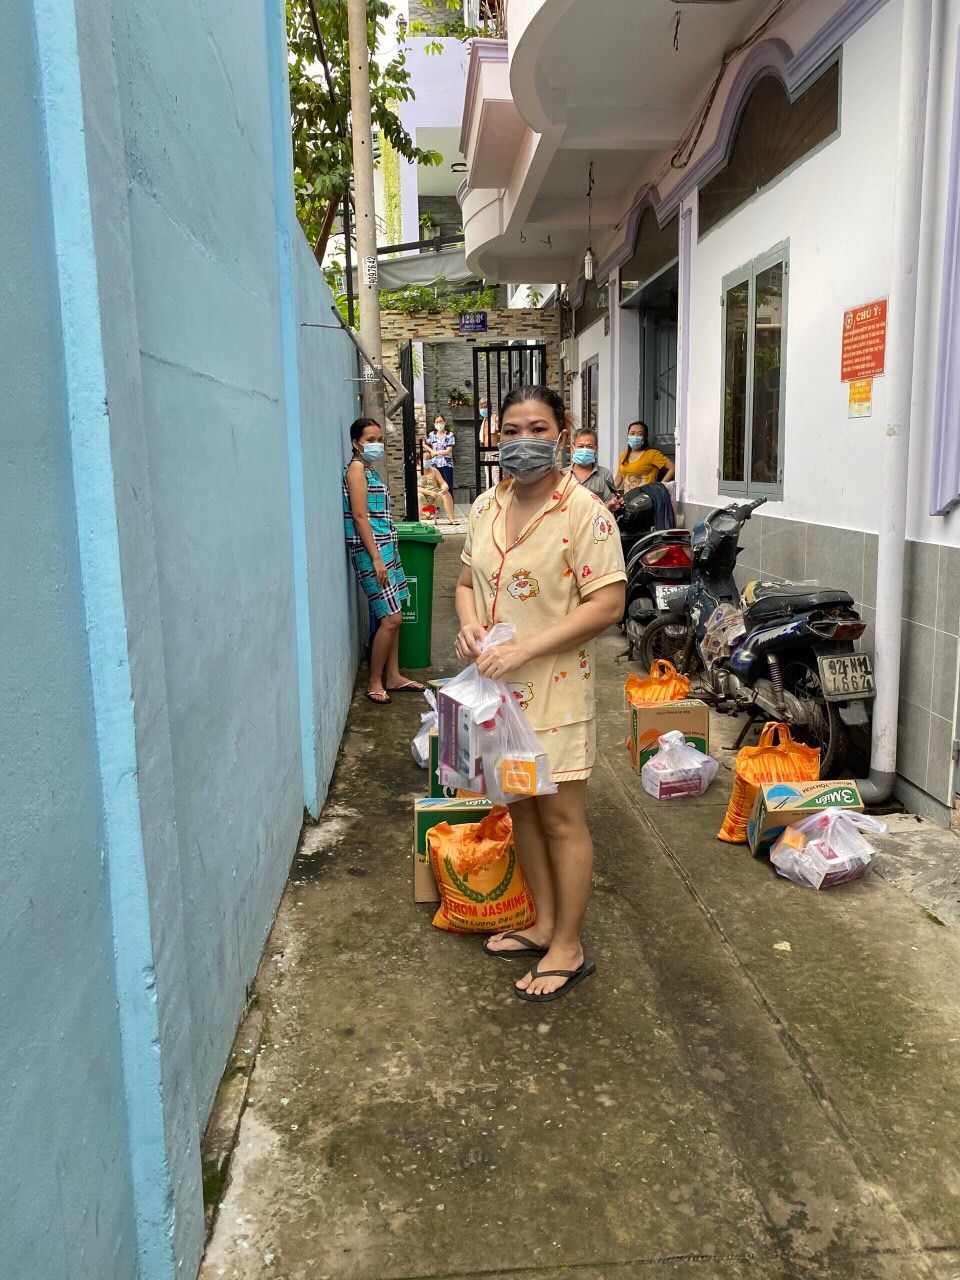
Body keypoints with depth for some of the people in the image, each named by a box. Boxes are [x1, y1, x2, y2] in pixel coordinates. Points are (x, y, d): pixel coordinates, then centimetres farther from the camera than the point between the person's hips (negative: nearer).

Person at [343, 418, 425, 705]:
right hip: (371, 551, -9)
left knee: (392, 616, 11)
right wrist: (376, 558, -20)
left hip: (386, 549, 9)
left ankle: (393, 677, 21)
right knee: (391, 618, -9)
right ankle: (374, 683, 3)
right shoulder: (356, 468, -10)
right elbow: (359, 515, -17)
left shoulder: (370, 470, 18)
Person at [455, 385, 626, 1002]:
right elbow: (468, 581, 17)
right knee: (521, 808, 17)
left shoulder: (584, 511, -13)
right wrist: (469, 625, -7)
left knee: (562, 818, 4)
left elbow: (607, 604, -17)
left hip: (555, 689, -7)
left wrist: (525, 649, -23)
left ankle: (568, 948, 20)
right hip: (496, 686, 7)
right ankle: (543, 925, 34)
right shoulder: (486, 506, 7)